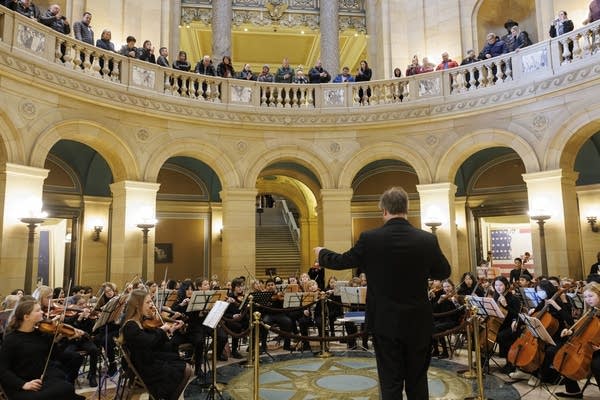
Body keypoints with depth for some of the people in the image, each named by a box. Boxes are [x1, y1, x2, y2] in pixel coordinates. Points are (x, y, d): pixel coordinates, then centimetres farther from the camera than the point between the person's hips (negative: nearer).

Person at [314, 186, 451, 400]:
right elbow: (444, 272, 8)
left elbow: (342, 261, 2)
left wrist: (321, 254, 22)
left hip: (386, 323, -1)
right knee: (417, 381, 16)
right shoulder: (427, 240, -8)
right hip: (418, 323, 2)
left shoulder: (370, 238, -12)